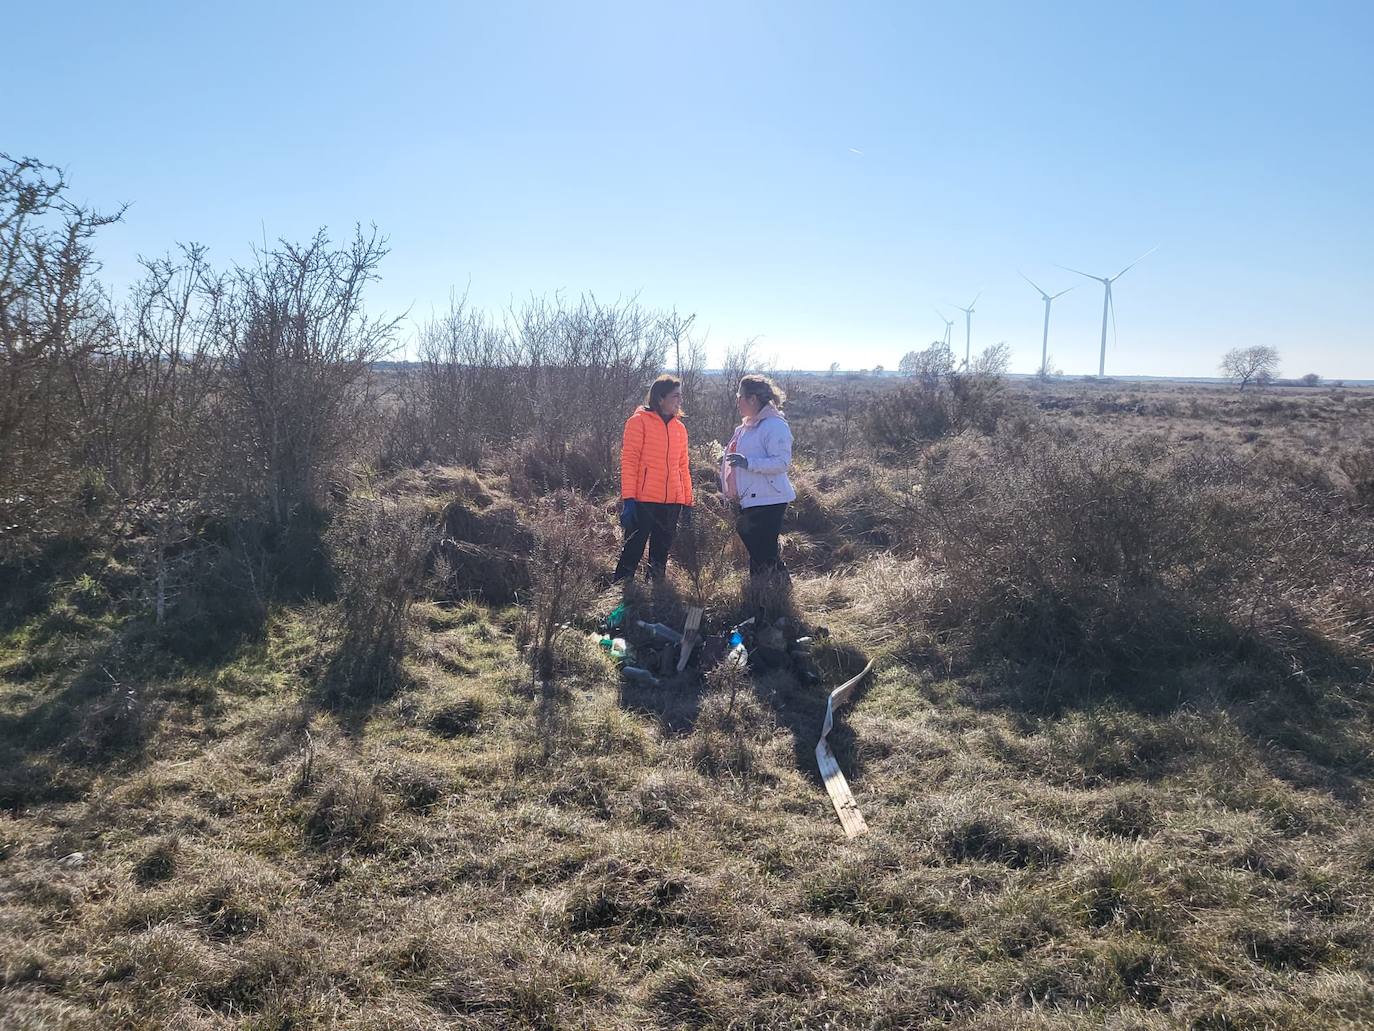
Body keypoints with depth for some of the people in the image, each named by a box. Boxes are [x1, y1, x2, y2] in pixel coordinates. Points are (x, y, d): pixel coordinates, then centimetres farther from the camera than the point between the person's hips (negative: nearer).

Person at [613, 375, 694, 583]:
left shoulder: (679, 428, 13)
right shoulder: (639, 421, -4)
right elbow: (628, 460, -7)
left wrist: (688, 502, 14)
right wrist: (628, 498, -14)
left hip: (672, 502, 6)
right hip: (643, 500, -6)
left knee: (661, 555, 11)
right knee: (632, 552, -4)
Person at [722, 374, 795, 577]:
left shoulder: (775, 425, -14)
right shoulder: (747, 426, 17)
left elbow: (782, 461, -22)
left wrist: (748, 462, -31)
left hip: (768, 501, -10)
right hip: (748, 500, 10)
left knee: (762, 555, -8)